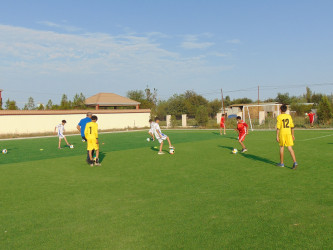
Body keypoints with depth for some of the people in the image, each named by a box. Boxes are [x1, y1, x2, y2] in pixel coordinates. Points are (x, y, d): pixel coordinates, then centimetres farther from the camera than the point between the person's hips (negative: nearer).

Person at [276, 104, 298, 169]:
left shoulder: (279, 117, -6)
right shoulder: (289, 116, 7)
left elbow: (278, 127, -11)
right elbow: (292, 126, 9)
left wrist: (277, 136, -9)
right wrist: (292, 135, 16)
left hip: (282, 134, -3)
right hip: (288, 133, 3)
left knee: (281, 147, 11)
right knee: (290, 148, 2)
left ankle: (281, 163, 19)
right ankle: (295, 162, -13)